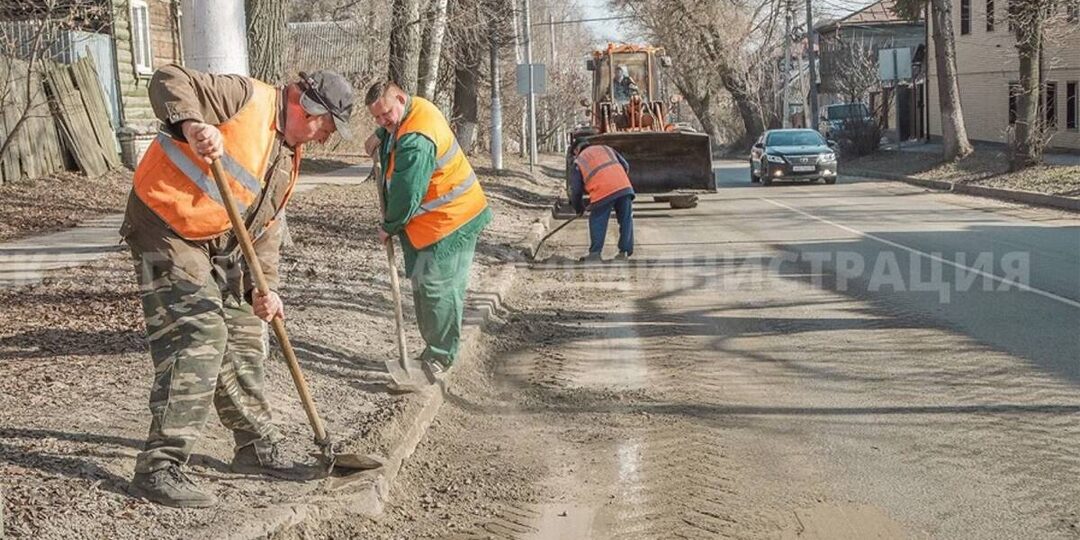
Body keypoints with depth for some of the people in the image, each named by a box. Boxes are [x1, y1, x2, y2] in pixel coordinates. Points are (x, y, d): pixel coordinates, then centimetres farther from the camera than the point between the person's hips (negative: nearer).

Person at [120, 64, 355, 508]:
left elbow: (265, 227, 13)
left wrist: (265, 287, 1)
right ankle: (159, 467, -14)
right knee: (198, 337, -18)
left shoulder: (288, 157, 14)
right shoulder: (247, 98, -12)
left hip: (222, 246, 10)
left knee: (243, 341, 13)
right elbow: (169, 81, -20)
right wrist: (192, 124, -40)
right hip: (168, 233, -10)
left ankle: (257, 448, 27)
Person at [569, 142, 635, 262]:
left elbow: (576, 190, 16)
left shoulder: (578, 163, 20)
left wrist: (579, 208, 30)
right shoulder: (606, 148, 30)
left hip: (603, 192, -3)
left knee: (597, 222, 9)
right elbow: (625, 166, 21)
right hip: (624, 187, 3)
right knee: (626, 220, 12)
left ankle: (595, 253, 9)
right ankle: (625, 252, 14)